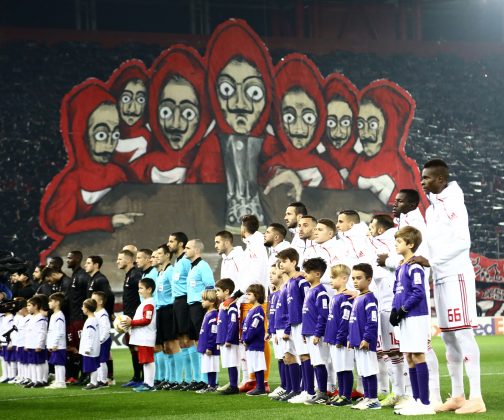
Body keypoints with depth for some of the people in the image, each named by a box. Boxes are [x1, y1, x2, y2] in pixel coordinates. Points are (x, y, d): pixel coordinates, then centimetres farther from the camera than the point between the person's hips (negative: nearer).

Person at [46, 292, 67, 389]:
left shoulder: (59, 316, -14)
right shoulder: (53, 316, 18)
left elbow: (59, 332, -20)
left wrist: (54, 344, -21)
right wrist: (49, 344, 17)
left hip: (59, 346, -10)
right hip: (53, 346, 10)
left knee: (59, 363, -7)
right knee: (56, 364, 12)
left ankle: (61, 382, -5)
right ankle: (57, 382, 16)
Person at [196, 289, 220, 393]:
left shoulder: (213, 315, -17)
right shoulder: (208, 314, 15)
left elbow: (213, 333, -21)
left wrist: (209, 347, -20)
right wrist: (202, 345, 24)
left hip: (210, 349, -10)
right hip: (205, 347, 10)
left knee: (211, 367, -4)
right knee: (208, 368, 13)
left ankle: (212, 386, 0)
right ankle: (211, 385, 19)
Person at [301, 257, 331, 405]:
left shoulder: (320, 292, -13)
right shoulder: (309, 290, 15)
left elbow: (323, 315, -18)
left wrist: (317, 334, -20)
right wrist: (305, 332, 19)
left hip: (317, 335, -9)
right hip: (310, 334, 10)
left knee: (319, 363, -6)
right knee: (315, 364, 12)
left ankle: (323, 395, -3)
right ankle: (320, 392, 17)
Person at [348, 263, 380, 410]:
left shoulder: (369, 299, -13)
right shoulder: (357, 299, 17)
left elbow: (372, 321, -19)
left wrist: (367, 338, -22)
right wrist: (350, 338, 20)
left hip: (366, 343, -10)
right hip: (357, 343, 10)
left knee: (369, 371, -5)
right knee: (363, 371, 13)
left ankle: (374, 400, 0)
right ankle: (367, 398, 20)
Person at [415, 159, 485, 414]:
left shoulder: (453, 203, -9)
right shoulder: (432, 209, 16)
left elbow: (462, 242, -18)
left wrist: (431, 262, -19)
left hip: (456, 275, -9)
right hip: (440, 278, 9)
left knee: (462, 333, -12)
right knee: (448, 336, 8)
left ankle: (476, 398, -13)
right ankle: (457, 395, 13)